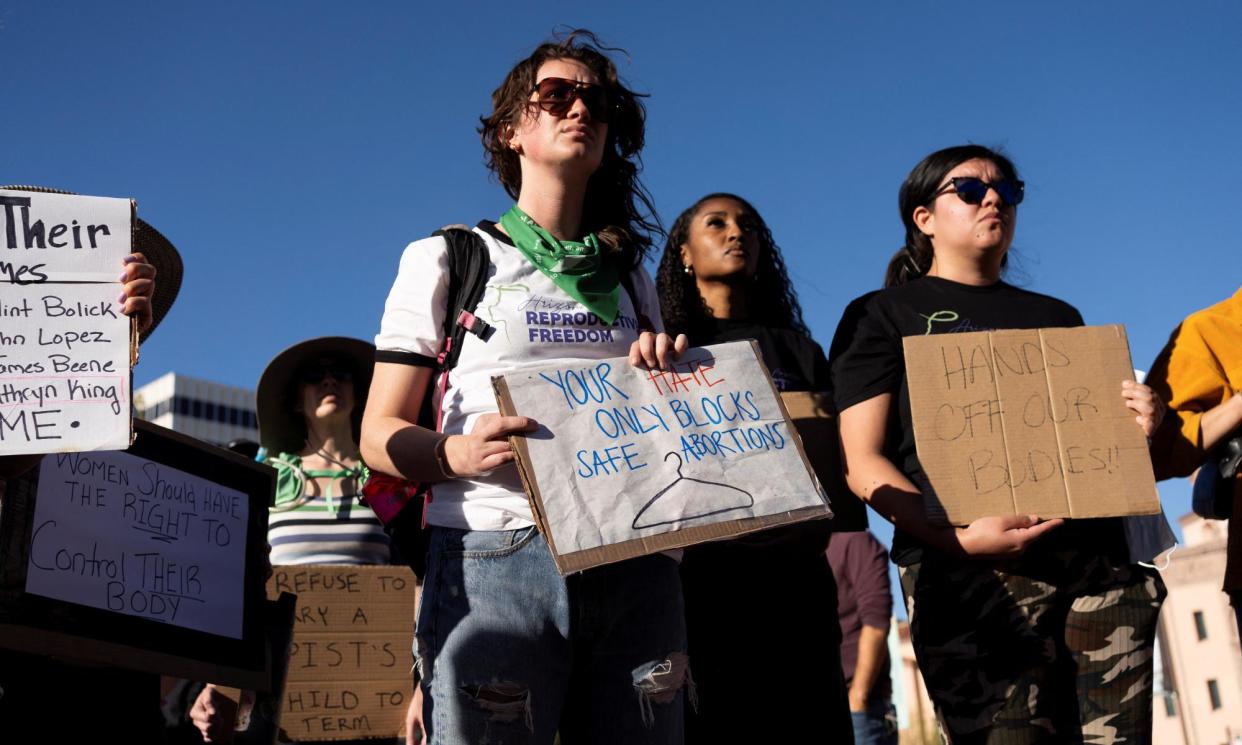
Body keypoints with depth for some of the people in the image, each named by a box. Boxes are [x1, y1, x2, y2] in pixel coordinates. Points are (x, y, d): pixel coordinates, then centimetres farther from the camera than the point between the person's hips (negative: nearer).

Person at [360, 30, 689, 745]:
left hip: (634, 565, 4)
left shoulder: (630, 275, 22)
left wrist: (670, 370, 1)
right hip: (495, 560, -3)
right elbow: (380, 433, 4)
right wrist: (455, 453, -18)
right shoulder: (446, 259, 11)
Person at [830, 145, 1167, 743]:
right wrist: (956, 535, -15)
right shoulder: (882, 315, 12)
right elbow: (862, 462, 1)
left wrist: (1137, 427, 3)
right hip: (968, 567, -4)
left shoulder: (1056, 317, 27)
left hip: (1099, 560, 5)